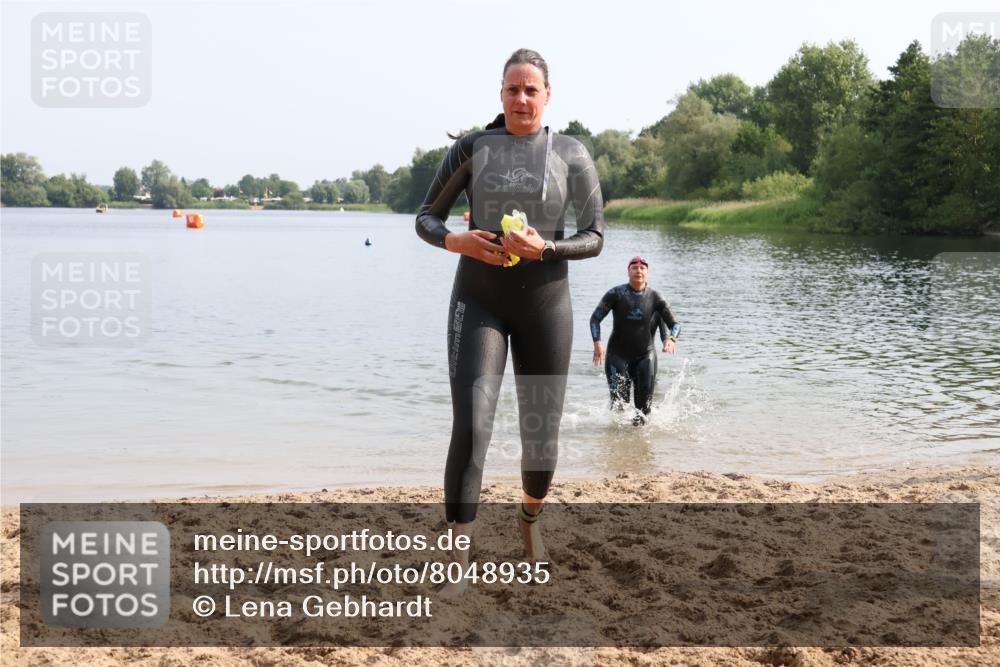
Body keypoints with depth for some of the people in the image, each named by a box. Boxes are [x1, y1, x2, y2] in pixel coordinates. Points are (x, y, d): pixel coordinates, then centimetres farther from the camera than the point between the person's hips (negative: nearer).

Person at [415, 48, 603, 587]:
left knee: (542, 435, 7)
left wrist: (545, 248, -23)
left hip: (545, 304, 1)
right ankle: (457, 562, -16)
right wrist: (455, 240, -18)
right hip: (478, 302, -1)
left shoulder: (572, 155, -1)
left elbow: (594, 238, -3)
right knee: (470, 427, -18)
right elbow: (425, 219, 4)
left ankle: (530, 518, 40)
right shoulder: (471, 148, 0)